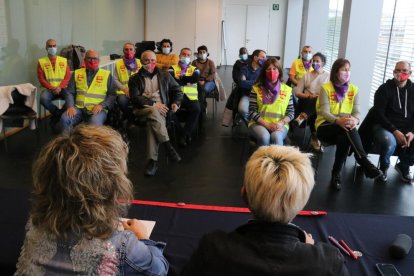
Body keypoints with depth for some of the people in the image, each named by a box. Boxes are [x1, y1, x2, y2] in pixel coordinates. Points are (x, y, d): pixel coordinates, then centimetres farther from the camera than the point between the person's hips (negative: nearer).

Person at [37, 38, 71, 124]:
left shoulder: (63, 60, 12)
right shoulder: (41, 61, 8)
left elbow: (68, 76, 4)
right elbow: (41, 79, 2)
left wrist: (60, 87, -13)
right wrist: (52, 88, -13)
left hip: (62, 88, 1)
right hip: (49, 89, -1)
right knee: (43, 99, -34)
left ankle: (57, 115, -9)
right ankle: (60, 113, -10)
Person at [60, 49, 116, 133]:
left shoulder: (106, 74, 10)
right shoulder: (77, 73, 17)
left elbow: (112, 95, 5)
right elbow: (69, 92, 12)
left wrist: (101, 105, -11)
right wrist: (70, 106, -7)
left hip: (97, 109, -3)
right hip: (78, 108, 3)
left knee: (95, 122, -35)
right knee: (64, 118, -25)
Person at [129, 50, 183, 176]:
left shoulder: (165, 75, 20)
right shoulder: (134, 79, 14)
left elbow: (177, 91, 23)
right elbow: (135, 98, -1)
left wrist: (176, 103, 0)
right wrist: (153, 104, -14)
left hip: (161, 109, 1)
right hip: (142, 110, -1)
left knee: (152, 121, -35)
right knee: (154, 113, -39)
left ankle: (152, 160, -37)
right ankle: (168, 146, -32)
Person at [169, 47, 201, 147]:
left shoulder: (194, 69, 22)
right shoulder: (173, 68, 18)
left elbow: (195, 79, -3)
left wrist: (180, 78, 3)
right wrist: (187, 81, -1)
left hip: (191, 97, 1)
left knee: (196, 109, -31)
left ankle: (185, 134, -18)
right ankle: (188, 134, -19)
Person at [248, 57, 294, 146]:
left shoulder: (287, 89, 8)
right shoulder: (256, 88, 3)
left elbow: (291, 112, 8)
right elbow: (252, 111, -2)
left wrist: (281, 123, -11)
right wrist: (266, 124, -14)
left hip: (279, 125, 1)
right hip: (259, 123, -1)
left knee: (276, 137, -33)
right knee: (264, 137, -34)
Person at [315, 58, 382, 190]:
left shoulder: (354, 89, 9)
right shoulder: (326, 88, -3)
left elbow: (356, 111, -1)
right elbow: (324, 112, -14)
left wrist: (355, 120, -28)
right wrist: (338, 121, -36)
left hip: (344, 128, 3)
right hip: (325, 127, -3)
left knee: (344, 138, -37)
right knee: (347, 129, -36)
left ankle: (336, 174, -28)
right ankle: (365, 163, -41)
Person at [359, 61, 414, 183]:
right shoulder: (385, 89, -5)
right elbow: (378, 114, -12)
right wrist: (394, 131, -23)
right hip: (384, 126, -4)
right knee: (389, 142, -37)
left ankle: (404, 166, 12)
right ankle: (384, 167, -4)